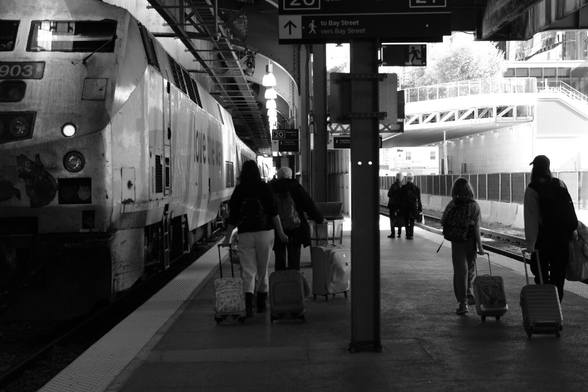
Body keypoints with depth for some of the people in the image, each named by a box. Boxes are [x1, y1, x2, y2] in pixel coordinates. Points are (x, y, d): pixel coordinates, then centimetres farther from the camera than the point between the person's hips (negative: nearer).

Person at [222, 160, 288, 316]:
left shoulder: (238, 190, 2)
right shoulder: (265, 188, 0)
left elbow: (233, 217, 3)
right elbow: (274, 212, -3)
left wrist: (227, 238, 11)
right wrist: (281, 233, 2)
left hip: (245, 234, 0)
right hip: (265, 232, 0)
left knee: (248, 271, 1)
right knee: (263, 270, 12)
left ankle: (248, 305, -16)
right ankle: (261, 304, 20)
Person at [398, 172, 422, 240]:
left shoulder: (403, 188, -4)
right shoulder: (416, 188, -1)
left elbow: (400, 198, -2)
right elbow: (419, 199, 1)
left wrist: (399, 207, 3)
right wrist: (420, 208, 5)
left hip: (405, 207, -1)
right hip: (414, 207, 1)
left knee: (406, 221, 10)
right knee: (412, 221, 7)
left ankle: (408, 234, 7)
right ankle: (411, 235, 0)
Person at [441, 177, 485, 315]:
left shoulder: (452, 205, -8)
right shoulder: (474, 205, -10)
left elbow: (443, 222, -3)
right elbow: (476, 227, -12)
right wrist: (480, 246, -9)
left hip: (456, 242, 0)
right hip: (471, 241, 0)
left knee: (460, 271, 4)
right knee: (470, 269, 21)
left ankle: (463, 302, -1)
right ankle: (470, 295, 30)